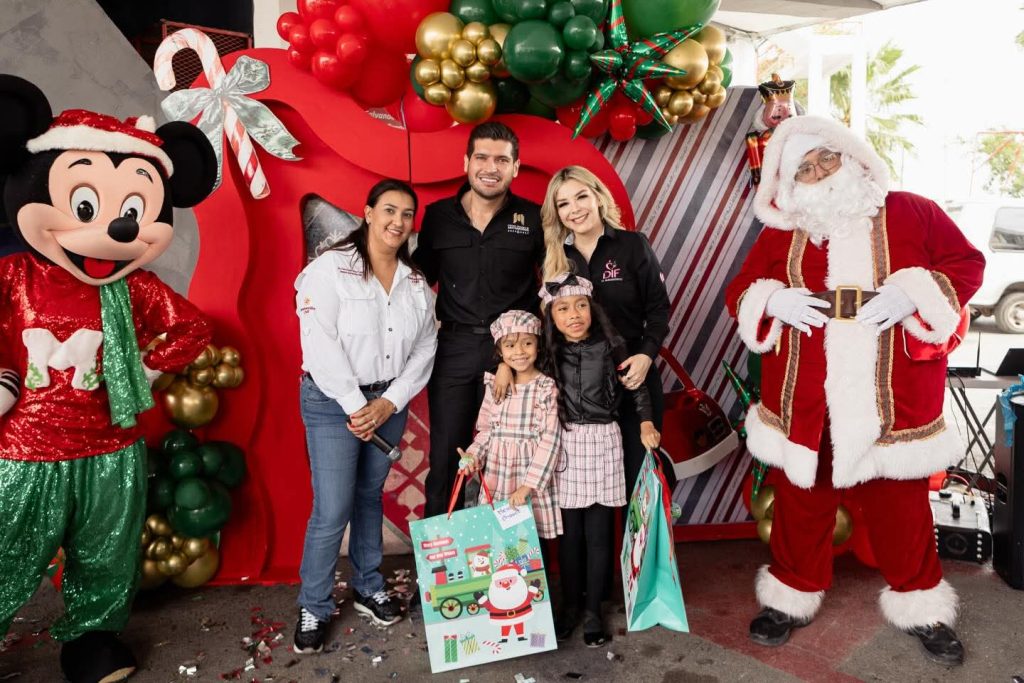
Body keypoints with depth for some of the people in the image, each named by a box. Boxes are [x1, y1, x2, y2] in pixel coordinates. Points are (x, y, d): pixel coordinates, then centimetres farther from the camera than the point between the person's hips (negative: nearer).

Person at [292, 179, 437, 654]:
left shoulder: (417, 282, 7)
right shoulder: (331, 268, -9)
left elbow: (425, 348, 4)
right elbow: (320, 345, -16)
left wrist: (389, 402, -8)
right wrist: (356, 406, -16)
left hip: (389, 403, 5)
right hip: (334, 403, -5)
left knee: (370, 497, 17)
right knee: (332, 510, -4)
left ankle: (368, 588, 33)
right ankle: (313, 608, 15)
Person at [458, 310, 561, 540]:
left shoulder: (546, 388, -7)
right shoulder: (495, 386, 7)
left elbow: (550, 440, -11)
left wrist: (528, 485, -16)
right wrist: (473, 455, -6)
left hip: (530, 473, -4)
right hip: (495, 478, 4)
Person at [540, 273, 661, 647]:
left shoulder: (611, 346, -4)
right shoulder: (549, 353, -1)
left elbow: (637, 386, 7)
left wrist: (646, 423, 3)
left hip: (602, 442, -1)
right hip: (564, 444, 1)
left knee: (597, 533, 5)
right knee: (570, 533, 9)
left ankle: (593, 610, 19)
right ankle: (570, 605, 25)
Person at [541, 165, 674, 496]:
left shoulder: (632, 244, -3)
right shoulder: (553, 257, 4)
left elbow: (658, 308, -2)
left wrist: (647, 354, -18)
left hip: (631, 373, -2)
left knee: (639, 465, 5)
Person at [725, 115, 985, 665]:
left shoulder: (910, 213, 1)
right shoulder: (780, 233, 3)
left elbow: (967, 264, 2)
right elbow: (739, 293, 6)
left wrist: (913, 293, -16)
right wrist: (773, 300, -15)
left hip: (892, 404, -1)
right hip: (805, 404, 1)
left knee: (901, 507, 15)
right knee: (801, 504, 14)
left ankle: (920, 606, 37)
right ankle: (792, 597, 35)